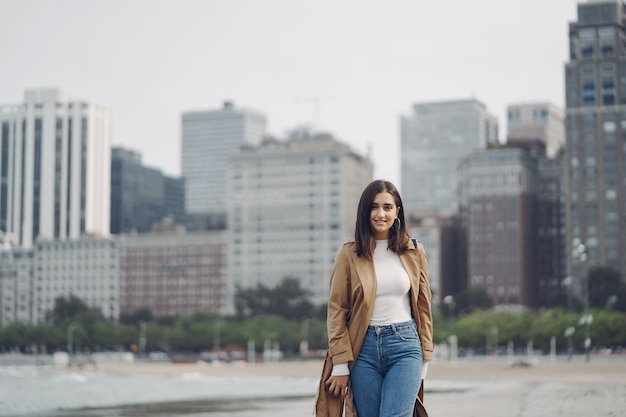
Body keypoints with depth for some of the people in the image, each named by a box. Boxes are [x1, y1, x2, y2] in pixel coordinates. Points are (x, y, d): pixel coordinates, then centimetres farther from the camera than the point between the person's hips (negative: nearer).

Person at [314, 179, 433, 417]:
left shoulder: (415, 252, 7)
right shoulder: (349, 254, 1)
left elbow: (423, 307, 12)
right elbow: (336, 310, 0)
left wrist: (425, 358, 9)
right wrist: (341, 364, -5)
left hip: (405, 346, 0)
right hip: (364, 347, 0)